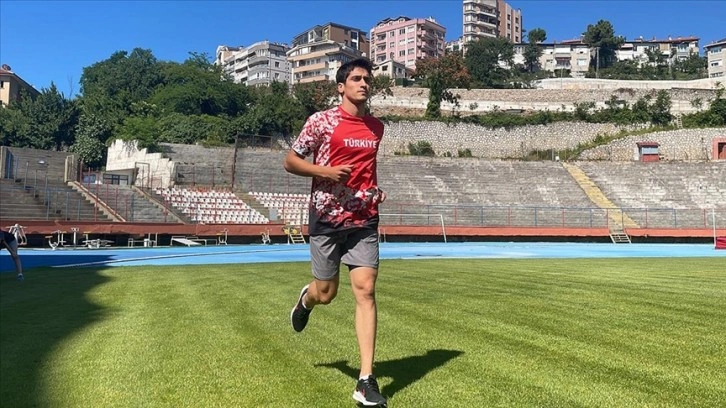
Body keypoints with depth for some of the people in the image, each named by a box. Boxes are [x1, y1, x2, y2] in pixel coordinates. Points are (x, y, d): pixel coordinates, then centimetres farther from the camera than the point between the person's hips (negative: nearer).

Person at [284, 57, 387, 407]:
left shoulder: (377, 127, 10)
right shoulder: (322, 121, -5)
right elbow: (290, 161, -2)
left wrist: (375, 190, 9)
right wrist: (327, 171, -17)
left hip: (364, 220, 3)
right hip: (327, 218, -3)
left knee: (365, 290, -8)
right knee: (326, 294, 7)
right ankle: (306, 299, 48)